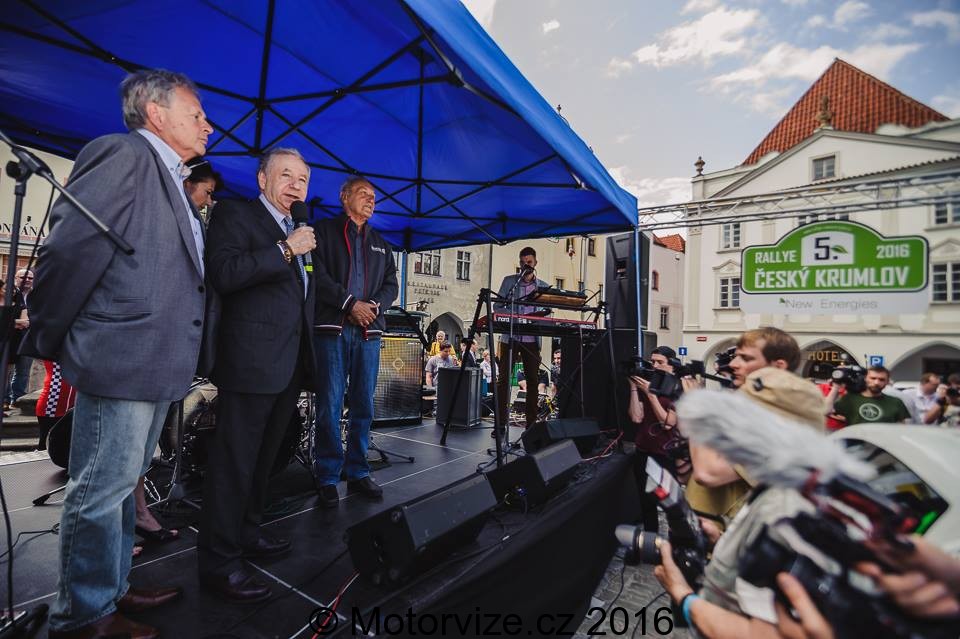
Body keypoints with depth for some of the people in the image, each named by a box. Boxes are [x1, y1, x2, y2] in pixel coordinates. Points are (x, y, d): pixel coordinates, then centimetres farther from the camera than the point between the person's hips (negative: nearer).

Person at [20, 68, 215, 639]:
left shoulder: (171, 181, 19)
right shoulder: (123, 154, -8)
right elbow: (68, 249, -13)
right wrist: (46, 341, -6)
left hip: (157, 363, 9)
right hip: (120, 358, -9)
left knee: (124, 484, 19)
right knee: (102, 491, 3)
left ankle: (113, 590, 34)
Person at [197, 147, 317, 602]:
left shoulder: (298, 229, 20)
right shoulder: (235, 215, -2)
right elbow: (224, 274, -19)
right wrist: (285, 250, -19)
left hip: (291, 364, 8)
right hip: (251, 361, -8)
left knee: (263, 457, 18)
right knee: (235, 460, -2)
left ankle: (246, 533, 34)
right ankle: (219, 561, 11)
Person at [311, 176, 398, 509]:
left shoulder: (380, 244, 22)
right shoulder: (324, 231, 8)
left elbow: (391, 284, 15)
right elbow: (318, 276, -5)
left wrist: (374, 305, -4)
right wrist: (351, 303, -12)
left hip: (369, 331, 4)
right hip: (332, 328, -4)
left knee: (364, 406, 5)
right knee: (330, 405, -3)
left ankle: (358, 473, 16)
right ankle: (327, 478, 8)